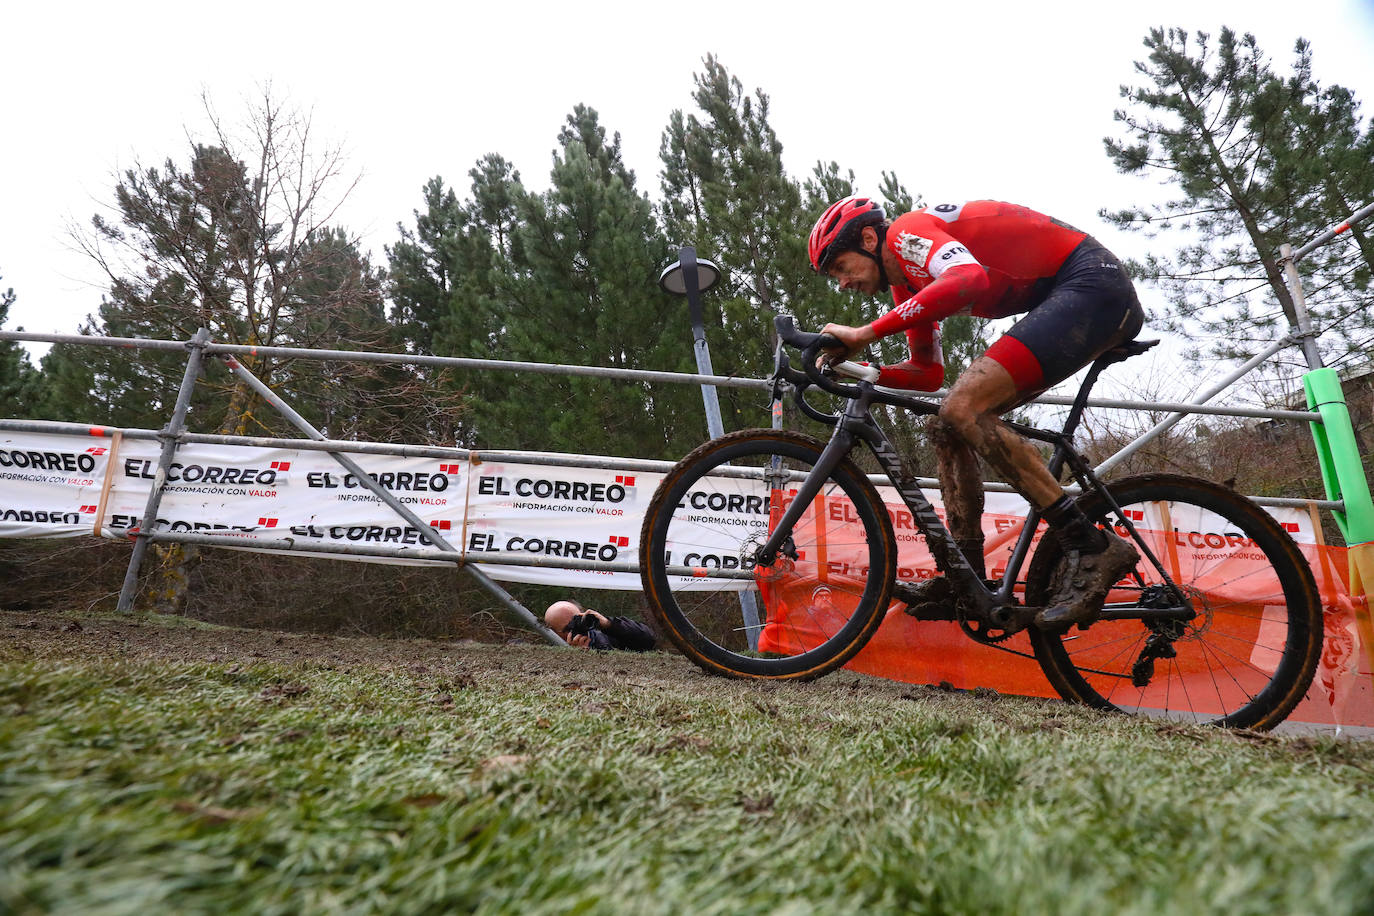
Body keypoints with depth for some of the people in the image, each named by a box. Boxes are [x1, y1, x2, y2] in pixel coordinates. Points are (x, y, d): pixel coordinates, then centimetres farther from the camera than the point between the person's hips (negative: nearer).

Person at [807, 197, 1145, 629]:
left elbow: (968, 280, -34)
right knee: (948, 427, 5)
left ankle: (1092, 547, -19)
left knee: (963, 409, -24)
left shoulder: (908, 230, -12)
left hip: (1093, 282, -10)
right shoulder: (905, 281, 15)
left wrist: (865, 333, -31)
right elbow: (928, 373, 19)